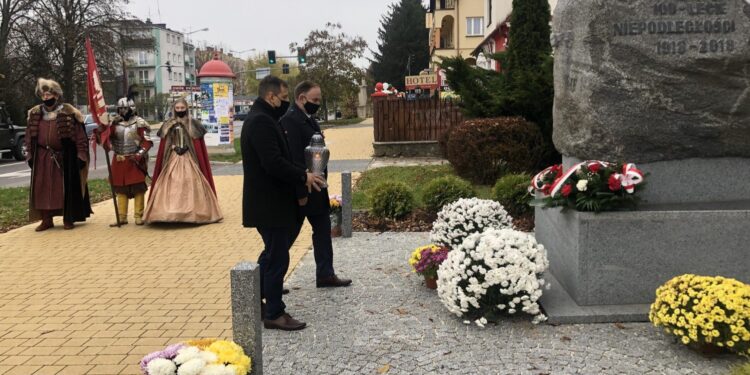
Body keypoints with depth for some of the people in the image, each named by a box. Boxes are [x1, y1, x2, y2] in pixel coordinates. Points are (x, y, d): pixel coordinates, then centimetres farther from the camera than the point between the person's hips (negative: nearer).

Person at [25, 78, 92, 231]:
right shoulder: (35, 114, 7)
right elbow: (29, 138, 14)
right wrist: (30, 156, 10)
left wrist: (81, 156, -12)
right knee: (43, 188, 6)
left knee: (67, 188, 2)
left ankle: (68, 219, 13)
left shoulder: (69, 113, -7)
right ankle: (46, 220, 16)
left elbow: (80, 136, -8)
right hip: (42, 158, 4)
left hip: (65, 157, -4)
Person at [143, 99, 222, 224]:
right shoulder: (168, 125, 10)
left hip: (189, 159, -2)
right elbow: (163, 147, 12)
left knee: (190, 184, -5)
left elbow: (199, 146, 2)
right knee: (172, 185, -3)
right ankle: (171, 211, -2)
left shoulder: (193, 124, 1)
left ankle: (192, 210, -1)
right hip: (172, 159, 2)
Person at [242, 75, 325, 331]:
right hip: (270, 204, -11)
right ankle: (274, 314, 9)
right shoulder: (261, 121, -19)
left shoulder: (260, 118, 15)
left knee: (272, 253, 21)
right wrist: (303, 177, -19)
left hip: (268, 201, 11)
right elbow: (273, 162, -27)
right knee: (277, 258, -2)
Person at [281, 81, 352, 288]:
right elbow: (292, 159, -24)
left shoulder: (309, 120, 12)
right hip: (300, 193, -10)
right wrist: (300, 193, -24)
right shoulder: (290, 121, -19)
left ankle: (325, 274, 26)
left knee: (323, 231, 15)